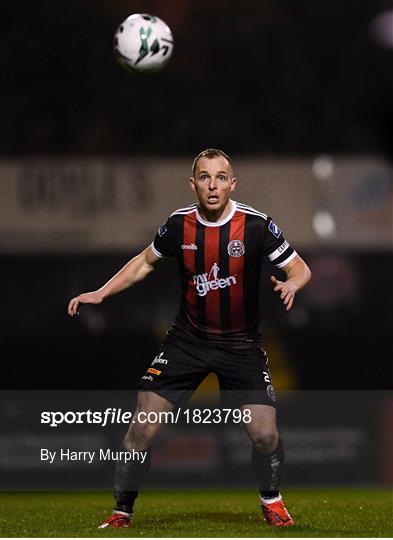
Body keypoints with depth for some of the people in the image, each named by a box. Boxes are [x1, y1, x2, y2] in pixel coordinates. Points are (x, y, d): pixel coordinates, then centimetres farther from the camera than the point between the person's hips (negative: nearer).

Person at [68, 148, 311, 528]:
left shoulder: (256, 225, -15)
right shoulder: (179, 224, -6)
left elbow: (300, 268, -7)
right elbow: (145, 261, 13)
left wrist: (290, 284, -30)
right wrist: (101, 293, 5)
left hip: (241, 344, -2)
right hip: (187, 340, 2)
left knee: (265, 434, -11)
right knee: (142, 428, -7)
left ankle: (271, 501, 20)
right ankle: (122, 511, 11)